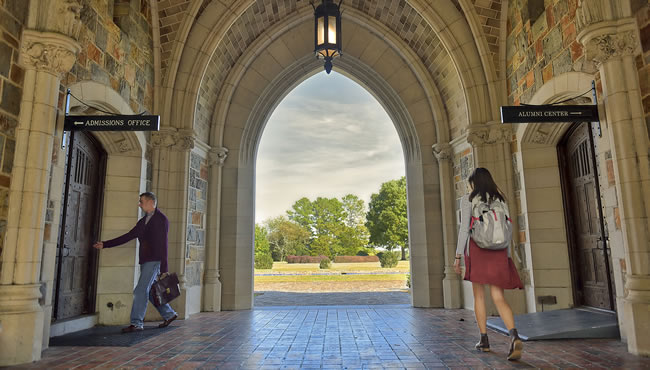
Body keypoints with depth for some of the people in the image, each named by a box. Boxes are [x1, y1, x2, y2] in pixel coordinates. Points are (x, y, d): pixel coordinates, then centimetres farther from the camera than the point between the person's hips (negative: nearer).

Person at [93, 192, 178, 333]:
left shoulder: (161, 219, -8)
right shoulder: (142, 222, 17)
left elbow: (163, 245, -12)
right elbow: (127, 237, 20)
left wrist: (163, 269, -15)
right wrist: (105, 244, 15)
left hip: (154, 261, -8)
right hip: (145, 262, 8)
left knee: (141, 291, -10)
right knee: (151, 292, 13)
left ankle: (136, 323, -2)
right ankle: (169, 314, 26)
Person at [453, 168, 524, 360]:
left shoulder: (468, 200, -1)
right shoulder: (501, 200, 12)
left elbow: (464, 228, -8)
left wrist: (458, 255, -5)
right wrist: (507, 257, 17)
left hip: (476, 249, -3)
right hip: (498, 251, 3)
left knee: (479, 295, 10)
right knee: (498, 297, 2)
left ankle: (484, 340, 15)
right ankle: (515, 336, -18)